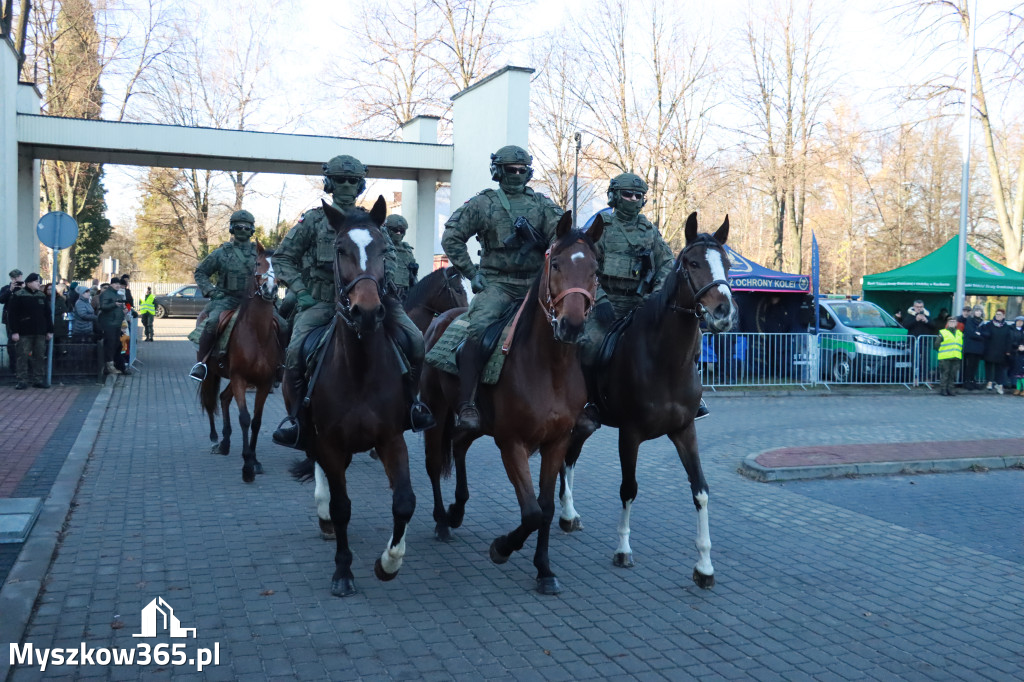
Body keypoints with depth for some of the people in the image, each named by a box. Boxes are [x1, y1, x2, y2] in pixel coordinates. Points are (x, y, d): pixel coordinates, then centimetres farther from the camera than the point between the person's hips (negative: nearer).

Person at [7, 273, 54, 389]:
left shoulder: (42, 296, 11)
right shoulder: (19, 296, -3)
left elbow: (47, 314, 14)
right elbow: (12, 315, -6)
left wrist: (50, 331, 9)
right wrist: (14, 331, -12)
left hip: (40, 333, 4)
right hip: (24, 333, -4)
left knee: (40, 356, 6)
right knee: (23, 356, -2)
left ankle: (38, 380, 13)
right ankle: (22, 381, 3)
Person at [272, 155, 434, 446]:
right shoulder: (314, 220, 5)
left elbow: (388, 252, 25)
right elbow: (283, 258, 9)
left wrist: (381, 276, 4)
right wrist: (301, 292, -3)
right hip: (322, 300, -2)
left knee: (415, 340, -15)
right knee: (295, 351, -25)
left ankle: (413, 401, 5)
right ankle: (294, 414, -4)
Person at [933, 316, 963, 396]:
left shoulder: (960, 334, 15)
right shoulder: (942, 333, 0)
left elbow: (962, 344, 20)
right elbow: (937, 344, -1)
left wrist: (961, 352, 10)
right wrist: (941, 351, -1)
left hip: (956, 358, 4)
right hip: (945, 358, -4)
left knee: (953, 374, 6)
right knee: (945, 372, -4)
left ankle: (950, 388, 13)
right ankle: (944, 389, 2)